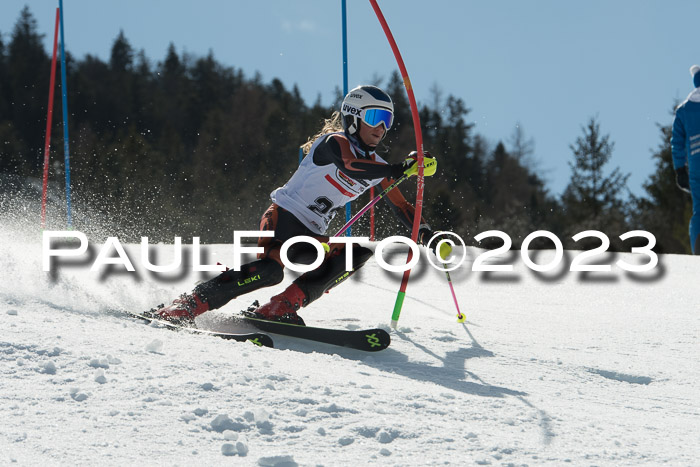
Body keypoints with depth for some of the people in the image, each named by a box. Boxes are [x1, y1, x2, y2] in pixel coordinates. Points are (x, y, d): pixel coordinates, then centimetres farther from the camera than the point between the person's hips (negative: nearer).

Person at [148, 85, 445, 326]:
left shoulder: (375, 166, 15)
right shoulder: (335, 142, -7)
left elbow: (401, 207, 22)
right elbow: (349, 167, -30)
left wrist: (426, 235, 7)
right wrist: (399, 170, -34)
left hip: (311, 235, 8)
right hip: (284, 218, -8)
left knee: (357, 255, -17)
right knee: (271, 270, -33)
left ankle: (279, 309, -27)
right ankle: (185, 308, -30)